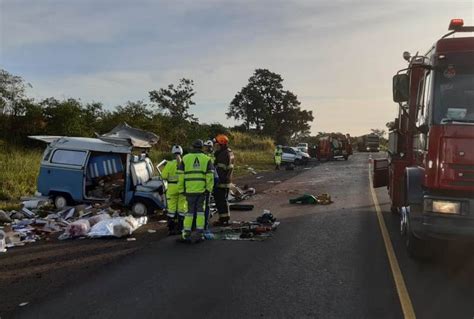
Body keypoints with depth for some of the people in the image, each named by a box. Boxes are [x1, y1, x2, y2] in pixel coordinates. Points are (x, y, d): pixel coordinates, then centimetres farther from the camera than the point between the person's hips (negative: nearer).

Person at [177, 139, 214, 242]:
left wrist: (181, 189, 7)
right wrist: (209, 189, 0)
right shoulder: (206, 159, 4)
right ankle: (200, 234, 8)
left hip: (189, 189, 0)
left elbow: (180, 175, 2)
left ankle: (186, 234, 6)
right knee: (200, 210, 10)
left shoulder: (185, 158, 5)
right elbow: (210, 176, -4)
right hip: (202, 189, 0)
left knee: (190, 211, 8)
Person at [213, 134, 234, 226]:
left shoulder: (223, 154, -20)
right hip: (227, 180, 10)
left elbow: (220, 170, -24)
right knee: (223, 200, 18)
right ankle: (226, 218, 26)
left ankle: (223, 219, 2)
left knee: (220, 201, -3)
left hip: (221, 182, -10)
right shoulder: (229, 152, 13)